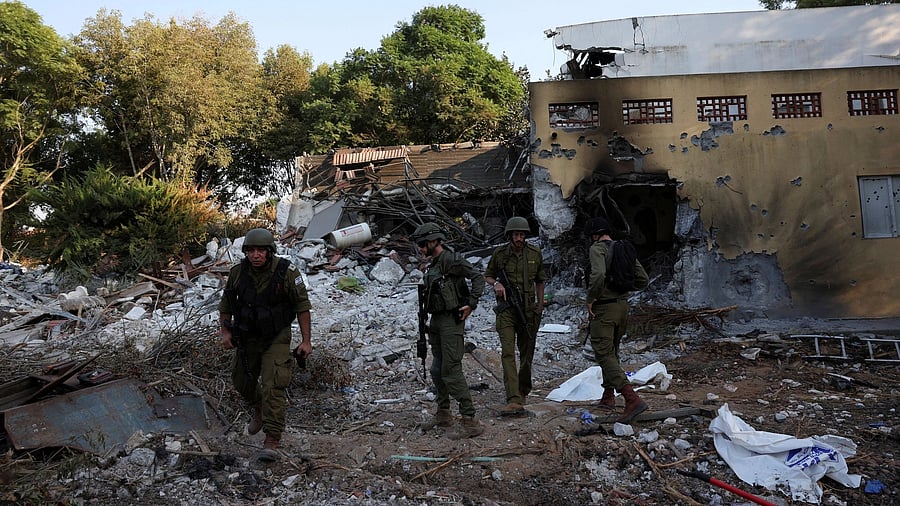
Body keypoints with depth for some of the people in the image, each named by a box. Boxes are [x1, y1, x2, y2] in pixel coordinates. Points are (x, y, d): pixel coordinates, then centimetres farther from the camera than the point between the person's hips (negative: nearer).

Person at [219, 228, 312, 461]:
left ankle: (272, 442, -9)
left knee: (273, 387, -14)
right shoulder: (238, 273, -10)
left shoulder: (287, 272, -20)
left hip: (276, 338, -4)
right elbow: (226, 304, 6)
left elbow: (302, 306, -12)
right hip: (247, 337, 5)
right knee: (242, 381, 18)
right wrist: (225, 332, -2)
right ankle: (258, 411, 50)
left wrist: (306, 340, -12)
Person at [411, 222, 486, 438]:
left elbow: (477, 277, -17)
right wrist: (426, 325, 20)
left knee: (451, 371, -12)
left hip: (451, 320, -10)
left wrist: (471, 304, -20)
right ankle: (443, 414, 32)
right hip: (437, 321, 10)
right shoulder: (432, 266, 15)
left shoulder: (451, 260, -13)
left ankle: (470, 421, -9)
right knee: (437, 370, 17)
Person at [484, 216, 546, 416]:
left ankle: (523, 392, 32)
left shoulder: (535, 253, 2)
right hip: (506, 309, -2)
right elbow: (487, 275, 11)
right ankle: (514, 400, -20)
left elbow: (540, 281, 13)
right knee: (508, 353, -14)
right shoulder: (499, 253, -3)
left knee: (526, 353, 11)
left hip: (529, 309, 2)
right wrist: (495, 283, -11)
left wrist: (540, 306, 12)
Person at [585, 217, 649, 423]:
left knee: (604, 354, -9)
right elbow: (643, 280, 10)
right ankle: (608, 396, 30)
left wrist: (590, 300, -17)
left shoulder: (597, 248, -10)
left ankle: (632, 399, -22)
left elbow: (598, 274, -29)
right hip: (623, 306, 8)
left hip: (604, 308, -8)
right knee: (612, 352, 22)